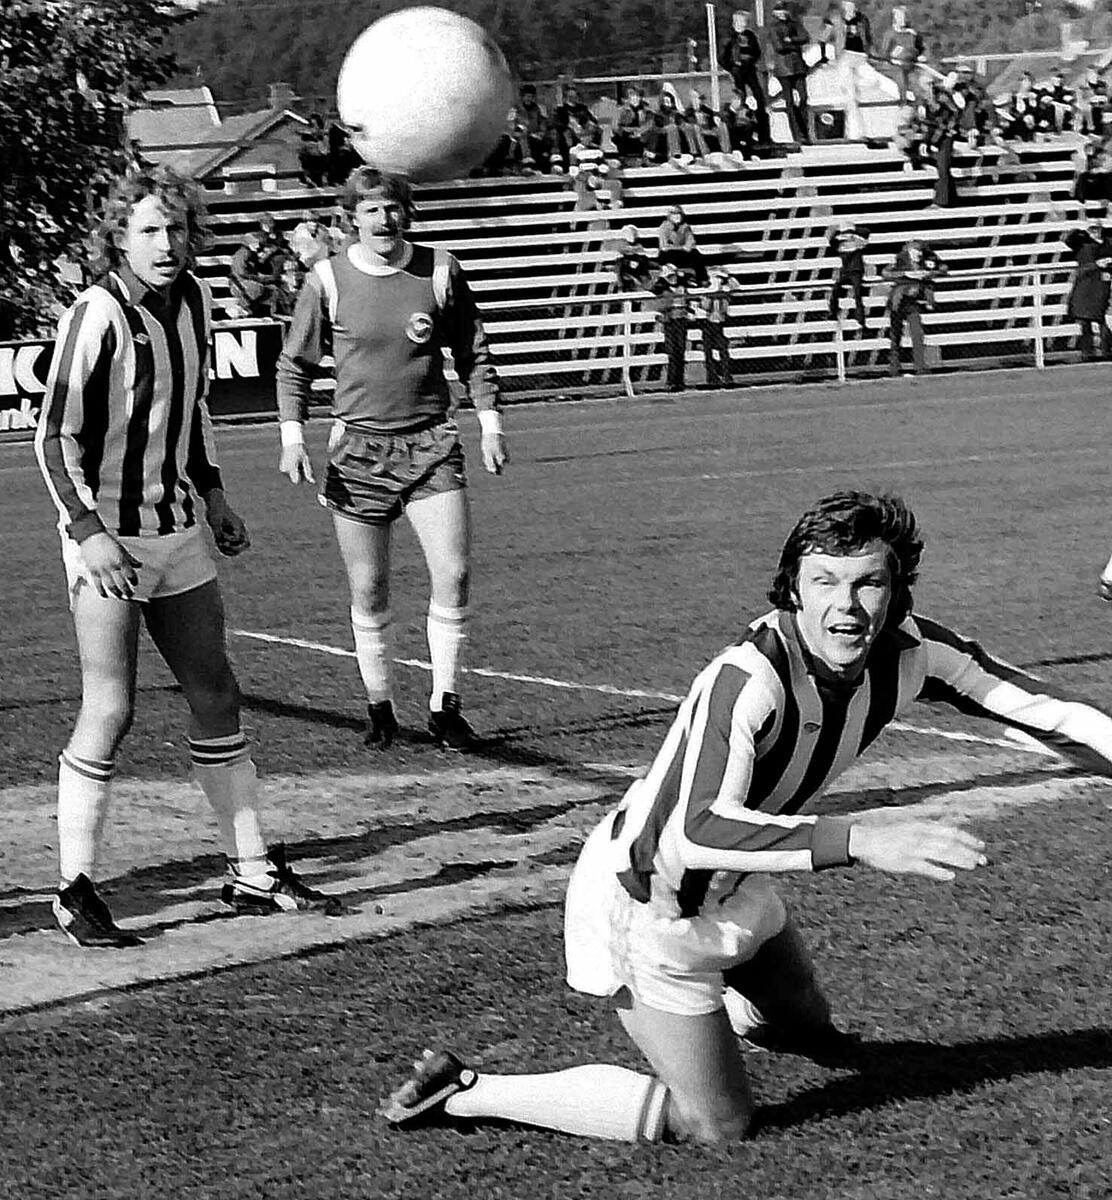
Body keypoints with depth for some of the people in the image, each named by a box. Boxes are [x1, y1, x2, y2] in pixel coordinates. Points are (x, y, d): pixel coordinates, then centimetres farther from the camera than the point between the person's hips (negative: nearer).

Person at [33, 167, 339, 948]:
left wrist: (211, 493, 19)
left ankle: (254, 875, 20)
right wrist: (88, 531, -23)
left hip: (178, 531, 7)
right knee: (110, 713, -10)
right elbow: (56, 437, -14)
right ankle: (76, 892, 0)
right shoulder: (98, 315, -16)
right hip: (107, 538, -7)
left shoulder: (194, 301, 6)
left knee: (217, 700, 11)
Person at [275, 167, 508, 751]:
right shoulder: (328, 280, -2)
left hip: (432, 441, 1)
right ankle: (379, 707, 18)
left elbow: (472, 353, 13)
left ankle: (443, 704, 2)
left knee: (454, 575, -10)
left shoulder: (440, 271, 1)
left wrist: (490, 422, 6)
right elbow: (293, 365, 6)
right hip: (358, 447, -1)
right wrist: (292, 437, -4)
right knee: (368, 591, 3)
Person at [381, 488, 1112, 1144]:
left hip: (734, 887, 8)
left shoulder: (908, 651, -15)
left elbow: (1040, 710, -4)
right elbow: (697, 833, -51)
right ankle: (463, 1091, 5)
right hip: (645, 898, -8)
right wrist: (858, 841, -58)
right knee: (716, 1124, -3)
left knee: (807, 1028, 27)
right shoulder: (750, 677, -38)